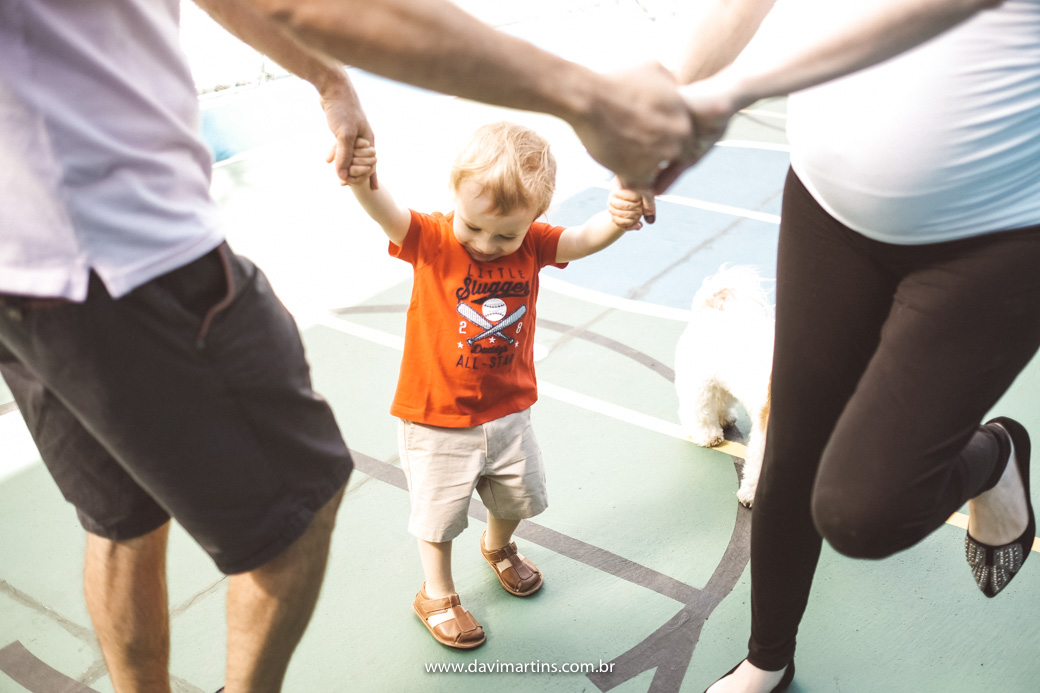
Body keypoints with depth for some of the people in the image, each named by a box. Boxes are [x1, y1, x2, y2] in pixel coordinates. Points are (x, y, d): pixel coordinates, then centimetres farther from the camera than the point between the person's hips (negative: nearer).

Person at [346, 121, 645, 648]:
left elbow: (584, 239, -21)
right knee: (438, 513, 12)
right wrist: (361, 180, -58)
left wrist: (617, 218, -44)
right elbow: (387, 213, -35)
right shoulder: (431, 241, -18)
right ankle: (436, 595, 39)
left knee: (519, 496, 25)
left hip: (508, 412, 4)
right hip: (437, 421, -4)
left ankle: (497, 547, 58)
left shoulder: (532, 244, -8)